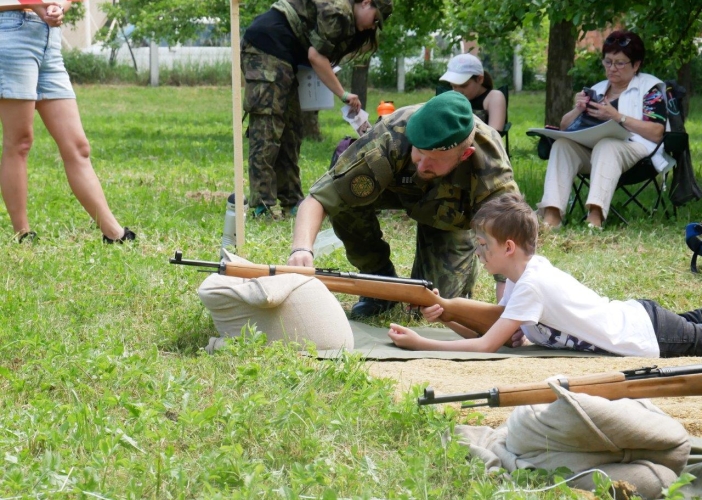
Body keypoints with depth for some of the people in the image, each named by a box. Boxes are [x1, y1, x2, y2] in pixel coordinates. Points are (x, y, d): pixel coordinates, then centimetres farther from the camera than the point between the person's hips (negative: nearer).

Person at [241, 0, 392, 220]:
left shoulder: (345, 20, 21)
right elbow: (316, 56, -15)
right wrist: (343, 94, -11)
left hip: (276, 53, 11)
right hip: (267, 47, -11)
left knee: (290, 127, 10)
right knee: (267, 127, -14)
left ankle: (290, 201, 12)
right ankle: (263, 205, -17)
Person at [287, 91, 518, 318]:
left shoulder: (492, 173, -41)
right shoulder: (390, 140, -42)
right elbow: (318, 198, -41)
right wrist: (302, 249, -61)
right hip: (398, 186, 1)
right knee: (344, 201, -32)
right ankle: (380, 278, -6)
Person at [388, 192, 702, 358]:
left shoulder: (530, 286, -27)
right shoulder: (527, 269, -1)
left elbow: (485, 346, -28)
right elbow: (488, 331, 0)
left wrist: (417, 343, -29)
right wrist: (446, 315, -16)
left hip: (648, 335, -8)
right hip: (635, 315, 8)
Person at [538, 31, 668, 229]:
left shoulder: (649, 88, 7)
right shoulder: (597, 89, 23)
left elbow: (657, 133, -8)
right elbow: (564, 126, 23)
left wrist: (617, 117, -15)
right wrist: (578, 110, 0)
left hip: (635, 150, -5)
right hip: (592, 149, 5)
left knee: (605, 146, -37)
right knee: (562, 144, -24)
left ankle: (595, 216, -56)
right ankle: (551, 215, -41)